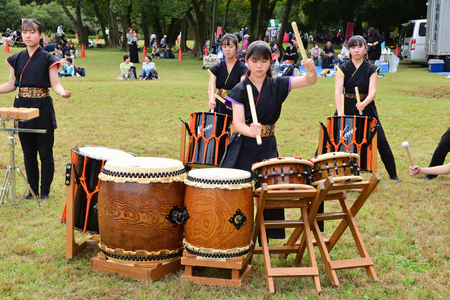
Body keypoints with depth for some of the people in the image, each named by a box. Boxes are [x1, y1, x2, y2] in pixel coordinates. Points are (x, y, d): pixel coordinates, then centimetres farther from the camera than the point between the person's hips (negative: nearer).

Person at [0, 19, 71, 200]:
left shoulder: (48, 59, -4)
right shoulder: (16, 59, 9)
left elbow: (55, 84, -9)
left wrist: (62, 92, -30)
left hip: (42, 109, -4)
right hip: (22, 109, 5)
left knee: (45, 154, 2)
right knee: (28, 154, 11)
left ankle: (45, 192, 13)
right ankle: (33, 190, 22)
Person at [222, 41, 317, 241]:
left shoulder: (277, 85, 2)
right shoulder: (240, 90, -5)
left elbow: (310, 81, -8)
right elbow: (238, 123, -15)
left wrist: (311, 70, -31)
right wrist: (251, 131, -38)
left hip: (267, 147, 2)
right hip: (242, 148, -2)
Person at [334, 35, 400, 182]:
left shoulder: (371, 69, -1)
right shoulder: (343, 68, -3)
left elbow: (372, 91, -13)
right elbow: (338, 91, -15)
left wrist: (364, 103, -36)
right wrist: (339, 112, -30)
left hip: (367, 109, 0)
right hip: (346, 108, 0)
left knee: (382, 143, -4)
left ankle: (393, 176, 9)